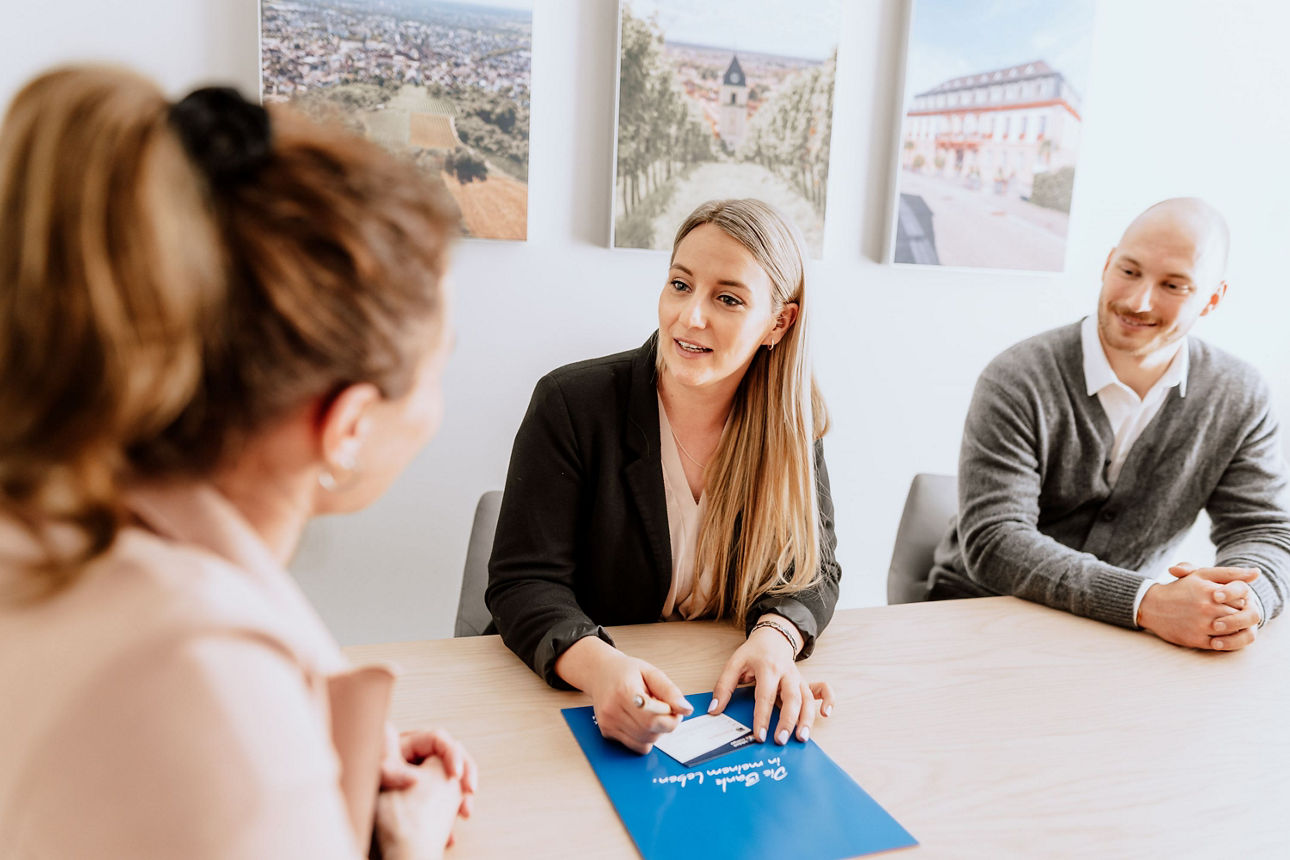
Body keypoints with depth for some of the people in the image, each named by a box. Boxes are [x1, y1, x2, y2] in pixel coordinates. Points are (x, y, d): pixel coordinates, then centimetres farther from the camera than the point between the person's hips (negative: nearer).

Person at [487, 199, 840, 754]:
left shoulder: (792, 420, 1)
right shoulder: (571, 404, -9)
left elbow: (813, 568, 2)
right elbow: (525, 580, -12)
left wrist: (775, 639, -21)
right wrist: (599, 665, -32)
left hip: (731, 706, 3)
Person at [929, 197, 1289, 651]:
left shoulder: (1241, 398, 0)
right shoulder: (1017, 382, -16)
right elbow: (993, 542, -23)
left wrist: (1244, 597, -24)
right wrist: (1147, 601, -33)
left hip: (1127, 630, 3)